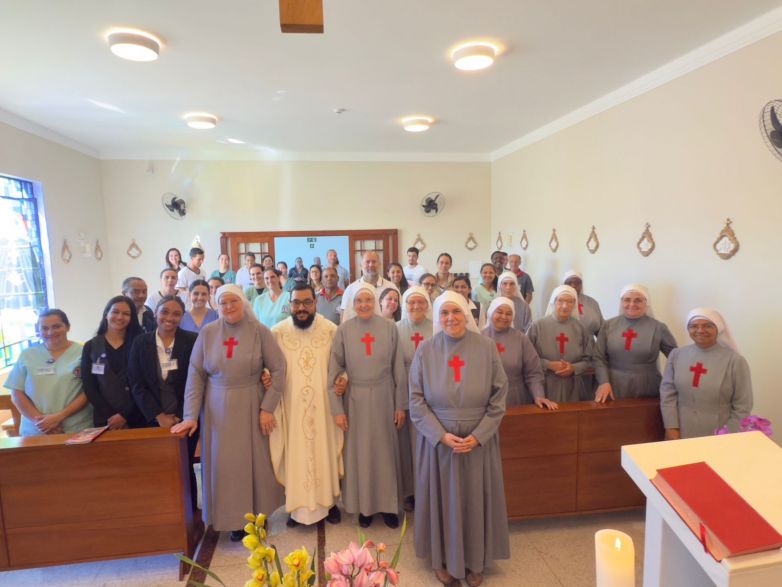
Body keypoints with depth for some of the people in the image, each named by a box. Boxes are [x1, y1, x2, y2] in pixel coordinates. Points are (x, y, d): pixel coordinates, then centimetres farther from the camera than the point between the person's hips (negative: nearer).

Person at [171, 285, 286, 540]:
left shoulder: (259, 331, -7)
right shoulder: (207, 333, -2)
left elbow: (278, 370, -8)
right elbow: (195, 375, -3)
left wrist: (267, 408, -11)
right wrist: (191, 415, -8)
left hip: (249, 407, -1)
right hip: (217, 409, 2)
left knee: (255, 461, 8)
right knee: (224, 464, 8)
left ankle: (258, 515, 28)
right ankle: (234, 520, 26)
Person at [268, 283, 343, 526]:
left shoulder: (331, 330, -4)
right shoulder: (277, 332, -5)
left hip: (323, 406, 0)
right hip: (291, 407, 0)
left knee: (325, 452, 12)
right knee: (294, 455, 9)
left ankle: (329, 501, 31)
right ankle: (297, 505, 29)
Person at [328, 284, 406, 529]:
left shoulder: (389, 327, -5)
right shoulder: (344, 330, -5)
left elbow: (398, 368, -1)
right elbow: (334, 370, -2)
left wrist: (401, 405, 1)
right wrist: (337, 408, -5)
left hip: (383, 396, 0)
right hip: (355, 399, 0)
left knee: (385, 450, 11)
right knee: (359, 452, 10)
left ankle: (388, 504, 28)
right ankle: (364, 505, 28)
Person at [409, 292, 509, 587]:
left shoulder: (486, 347, -8)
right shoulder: (425, 349, -7)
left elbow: (498, 397, -5)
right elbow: (416, 400, -6)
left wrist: (478, 435, -12)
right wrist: (442, 435, -14)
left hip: (479, 439, 1)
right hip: (437, 438, 0)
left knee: (476, 499, 13)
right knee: (442, 498, 12)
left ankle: (475, 561, 35)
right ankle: (444, 559, 34)